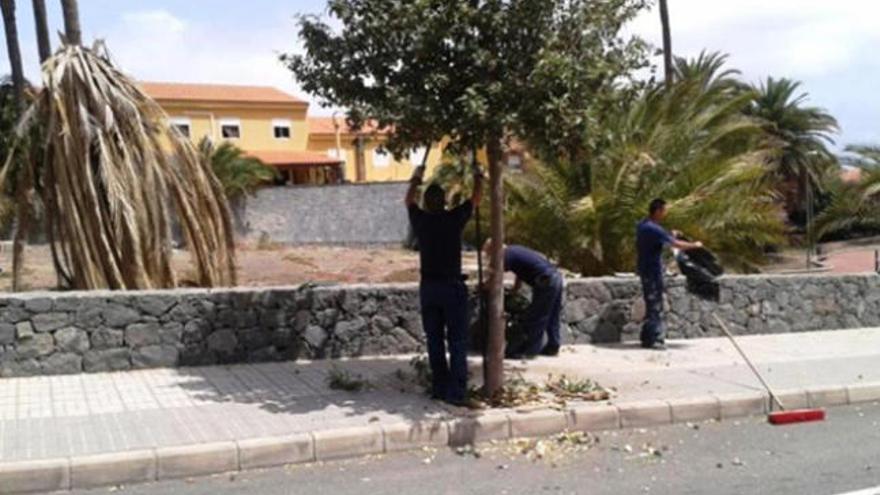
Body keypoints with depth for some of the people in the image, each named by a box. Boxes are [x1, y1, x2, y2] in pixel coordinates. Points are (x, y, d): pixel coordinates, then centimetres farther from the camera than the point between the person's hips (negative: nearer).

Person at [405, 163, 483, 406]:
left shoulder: (420, 221, 0)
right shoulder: (454, 219, -9)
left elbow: (409, 200, 22)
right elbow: (476, 197, 7)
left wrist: (416, 179, 37)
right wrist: (477, 175, 24)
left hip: (428, 287, 4)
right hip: (452, 286, -4)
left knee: (434, 341, 11)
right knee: (457, 341, -1)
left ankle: (440, 388, 15)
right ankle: (457, 392, -6)